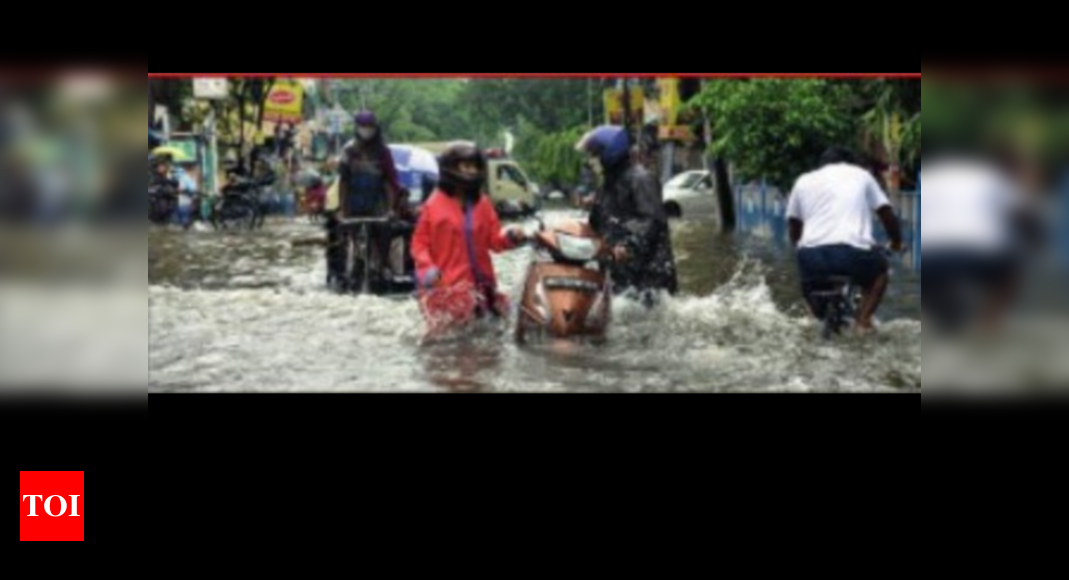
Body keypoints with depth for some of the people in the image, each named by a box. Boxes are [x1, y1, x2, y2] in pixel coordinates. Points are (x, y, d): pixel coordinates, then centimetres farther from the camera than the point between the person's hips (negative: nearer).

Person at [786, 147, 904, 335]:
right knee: (879, 269, 30)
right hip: (852, 250, -2)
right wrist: (897, 242, 36)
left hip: (811, 254, 2)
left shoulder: (804, 181, 23)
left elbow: (793, 225, 27)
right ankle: (863, 321, 12)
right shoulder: (861, 175, 20)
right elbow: (887, 213, 20)